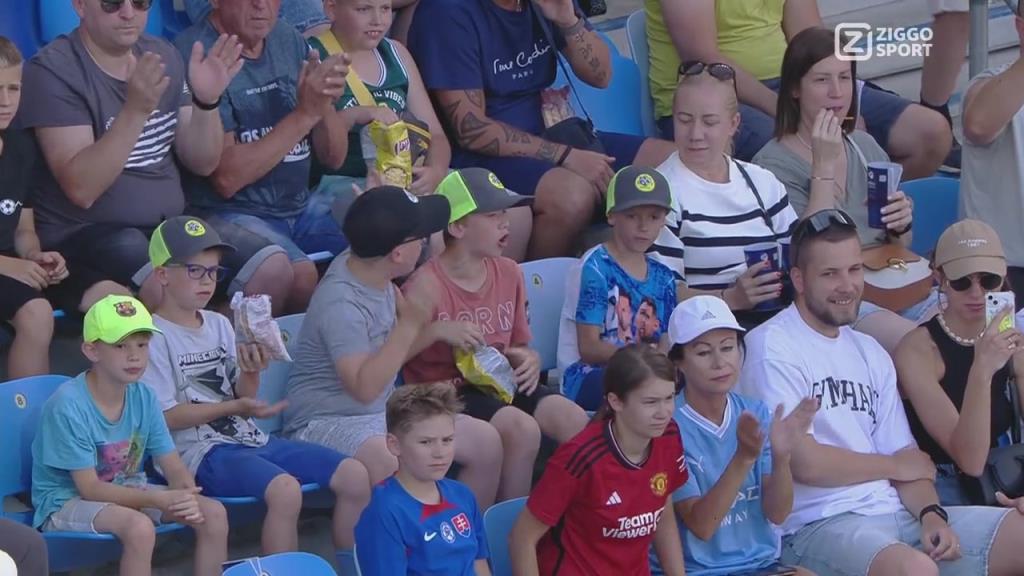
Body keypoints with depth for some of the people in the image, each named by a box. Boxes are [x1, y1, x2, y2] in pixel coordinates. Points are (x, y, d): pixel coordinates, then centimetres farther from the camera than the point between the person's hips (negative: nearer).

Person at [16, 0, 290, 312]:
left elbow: (202, 163, 9)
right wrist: (135, 109, -31)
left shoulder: (163, 56, 10)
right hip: (81, 236, -7)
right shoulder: (53, 70, -10)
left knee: (272, 268, -15)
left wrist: (205, 101, -10)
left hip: (168, 227, 7)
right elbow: (81, 189, -20)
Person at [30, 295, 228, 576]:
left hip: (125, 490, 7)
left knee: (213, 513, -10)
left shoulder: (143, 397, -4)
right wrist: (160, 500, -32)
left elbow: (174, 468, -1)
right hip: (67, 501, -7)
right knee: (139, 527, -35)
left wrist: (187, 497, -26)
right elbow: (90, 488, -23)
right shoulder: (67, 405, -23)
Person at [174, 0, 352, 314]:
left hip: (302, 205, 7)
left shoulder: (289, 41, 6)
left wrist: (326, 101, -13)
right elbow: (226, 178, -20)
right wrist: (304, 114, -21)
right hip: (229, 214, -7)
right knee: (299, 275, -32)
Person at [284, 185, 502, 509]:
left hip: (386, 412, 9)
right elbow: (365, 388, -31)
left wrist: (435, 331, -2)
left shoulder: (375, 275, 2)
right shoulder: (341, 305, -24)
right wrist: (409, 326, -26)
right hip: (328, 422, -9)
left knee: (486, 442, 0)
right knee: (396, 469, -40)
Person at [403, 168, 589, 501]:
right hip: (447, 393, -7)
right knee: (523, 429, -30)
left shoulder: (508, 273, 8)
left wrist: (529, 360, -3)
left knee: (574, 420, -17)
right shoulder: (425, 287, -14)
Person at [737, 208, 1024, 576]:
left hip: (896, 513, 7)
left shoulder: (870, 353, 18)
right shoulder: (772, 348, -6)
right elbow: (805, 463, -13)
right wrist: (897, 466, 3)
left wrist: (932, 515, -8)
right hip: (819, 526, -7)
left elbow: (906, 456, 14)